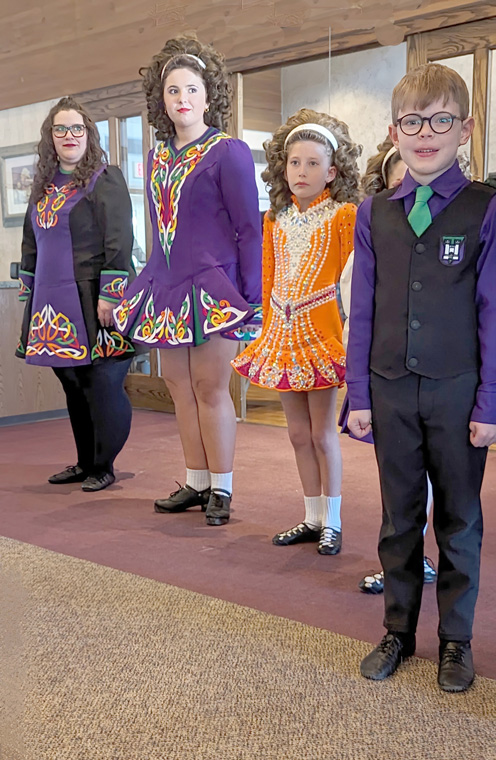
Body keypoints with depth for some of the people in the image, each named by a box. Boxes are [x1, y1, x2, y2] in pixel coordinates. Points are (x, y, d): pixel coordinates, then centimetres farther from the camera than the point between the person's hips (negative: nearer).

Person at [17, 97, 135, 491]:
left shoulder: (105, 179, -4)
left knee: (101, 384, -3)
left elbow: (119, 241, -11)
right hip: (54, 305, 7)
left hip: (92, 302, -7)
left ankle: (103, 466, 10)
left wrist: (109, 295, -18)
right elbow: (30, 245, 23)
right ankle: (85, 462, 23)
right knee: (72, 384, 12)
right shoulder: (44, 185, 17)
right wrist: (30, 297, 19)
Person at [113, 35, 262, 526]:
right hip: (167, 284, 7)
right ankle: (196, 483, 23)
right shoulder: (157, 157, 14)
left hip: (213, 284, -7)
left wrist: (252, 296, -12)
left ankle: (221, 489, 10)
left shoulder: (228, 152, -5)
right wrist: (151, 283, 17)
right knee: (180, 387, 10)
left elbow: (249, 228, -7)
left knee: (210, 389, -3)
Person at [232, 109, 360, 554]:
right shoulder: (276, 220, 11)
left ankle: (331, 523, 16)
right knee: (299, 433, 11)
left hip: (320, 333, -5)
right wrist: (269, 328, 12)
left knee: (322, 432, 2)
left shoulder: (343, 215, -5)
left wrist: (349, 332, -15)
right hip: (282, 335, 5)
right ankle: (314, 518, 24)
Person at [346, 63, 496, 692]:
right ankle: (399, 631, 30)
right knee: (399, 517, 13)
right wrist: (358, 394, 4)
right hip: (391, 391, 3)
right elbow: (362, 309, 6)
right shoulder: (374, 213, 5)